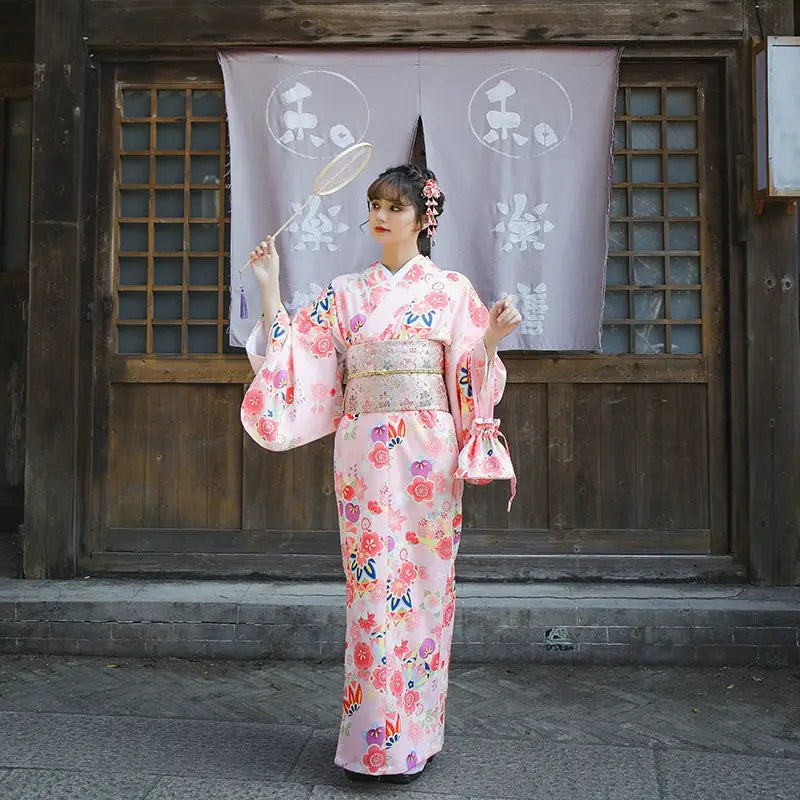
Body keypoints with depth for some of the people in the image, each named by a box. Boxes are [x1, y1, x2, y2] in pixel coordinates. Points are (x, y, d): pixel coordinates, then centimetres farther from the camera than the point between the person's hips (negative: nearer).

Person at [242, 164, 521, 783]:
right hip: (364, 453, 2)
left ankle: (414, 737, 16)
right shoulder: (345, 294, 12)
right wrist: (271, 289, 4)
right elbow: (295, 351, 9)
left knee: (421, 582, 2)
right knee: (372, 585, 1)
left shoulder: (452, 289, 6)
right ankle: (374, 739, 12)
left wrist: (491, 340, -15)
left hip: (426, 451, -2)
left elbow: (471, 381, 3)